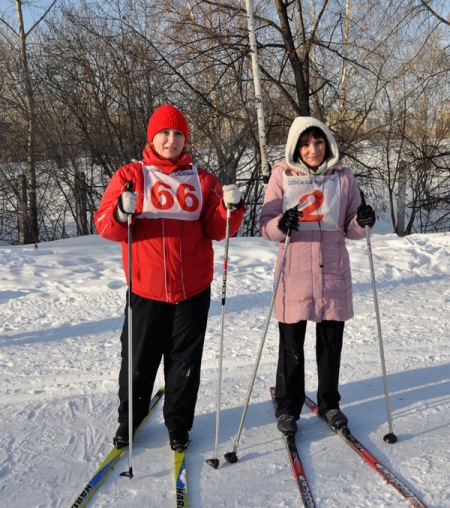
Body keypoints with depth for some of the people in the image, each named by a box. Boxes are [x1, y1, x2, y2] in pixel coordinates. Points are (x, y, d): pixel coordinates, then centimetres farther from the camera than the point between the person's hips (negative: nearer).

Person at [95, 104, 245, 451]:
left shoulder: (202, 179, 7)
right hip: (146, 288, -1)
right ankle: (129, 420, 30)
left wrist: (232, 209, -15)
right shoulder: (130, 176, 2)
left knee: (185, 361, 10)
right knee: (139, 359, 9)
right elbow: (104, 226, -4)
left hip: (193, 288, 1)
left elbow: (217, 229, 3)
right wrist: (121, 213, -25)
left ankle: (179, 424, 26)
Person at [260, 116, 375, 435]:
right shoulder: (282, 176, -2)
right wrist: (282, 225, -25)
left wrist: (363, 222, -15)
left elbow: (351, 229, 6)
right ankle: (288, 408, 23)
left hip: (333, 273, 2)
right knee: (291, 345, 6)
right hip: (295, 274, -2)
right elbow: (266, 226, -4)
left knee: (331, 343, 12)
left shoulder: (343, 177, 4)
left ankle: (329, 402, 30)